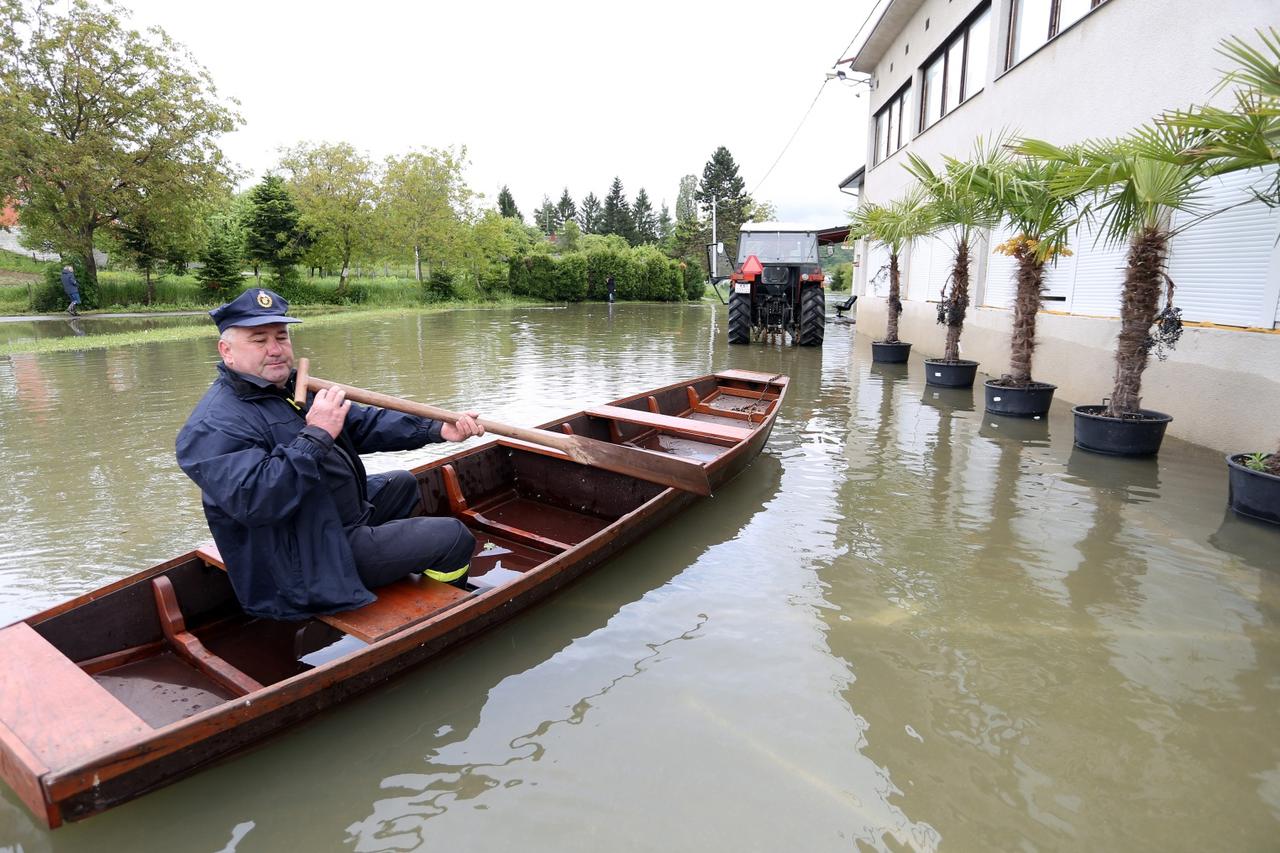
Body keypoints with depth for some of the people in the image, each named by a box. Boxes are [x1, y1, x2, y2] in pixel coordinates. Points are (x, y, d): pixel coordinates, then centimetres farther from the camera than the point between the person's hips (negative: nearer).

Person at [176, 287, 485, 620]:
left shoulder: (291, 388, 8)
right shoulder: (215, 425, -22)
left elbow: (363, 423, 8)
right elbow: (253, 500, -36)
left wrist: (438, 429, -3)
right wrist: (316, 436, -32)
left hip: (335, 515, 11)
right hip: (305, 564, -11)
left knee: (402, 483, 33)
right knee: (454, 537, -10)